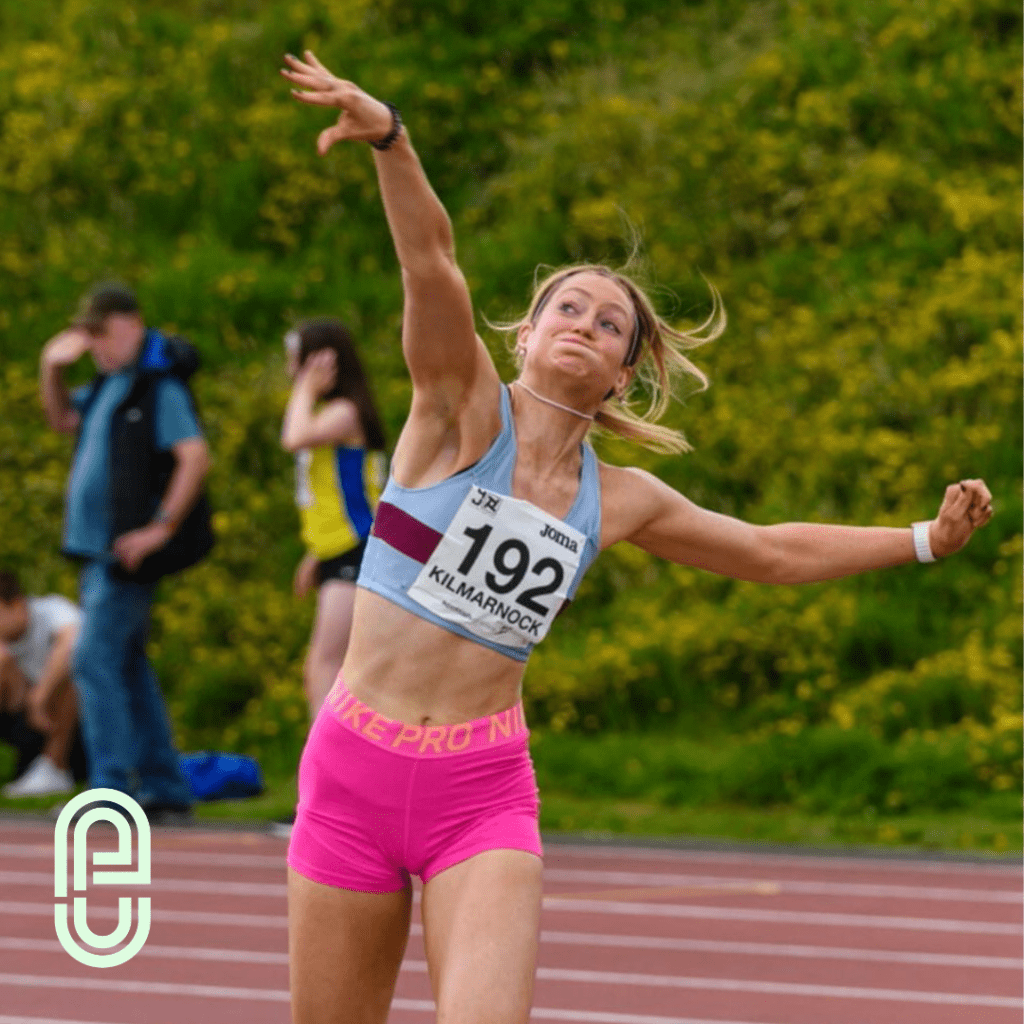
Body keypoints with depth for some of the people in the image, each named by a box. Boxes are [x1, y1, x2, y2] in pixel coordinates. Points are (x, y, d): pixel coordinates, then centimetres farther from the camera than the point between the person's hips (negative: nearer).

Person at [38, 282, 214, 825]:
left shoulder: (159, 386, -13)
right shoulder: (110, 383, 16)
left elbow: (195, 455, -21)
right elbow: (63, 418, 29)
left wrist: (162, 527, -22)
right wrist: (52, 369, 11)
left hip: (129, 550, -10)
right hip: (99, 546, 10)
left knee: (96, 660, -14)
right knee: (127, 666, 11)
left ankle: (112, 788, -16)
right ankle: (166, 792, 15)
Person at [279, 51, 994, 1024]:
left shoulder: (621, 500, 7)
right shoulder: (462, 407, -3)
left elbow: (773, 551, 23)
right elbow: (430, 262, -21)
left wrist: (926, 538, 23)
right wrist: (388, 136, -37)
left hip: (482, 790, 2)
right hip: (352, 768, -1)